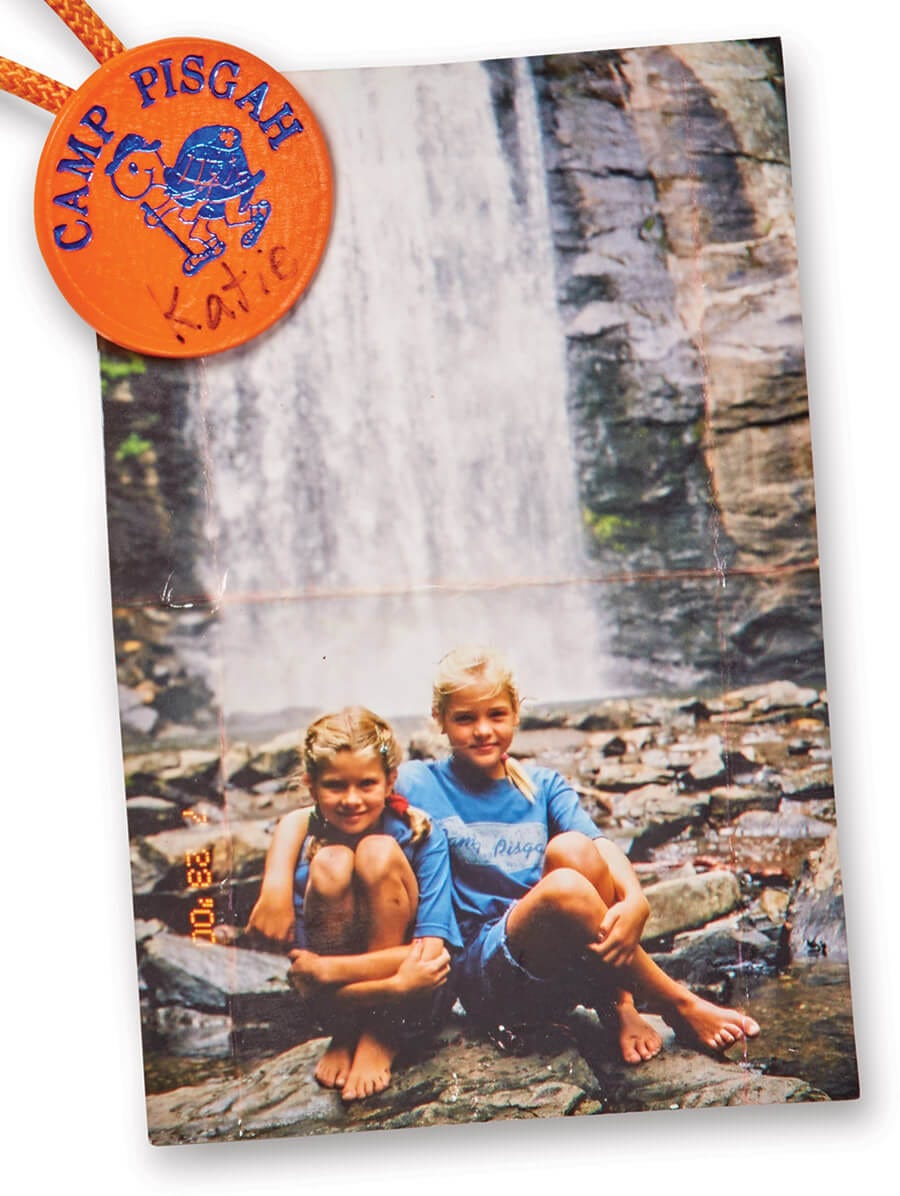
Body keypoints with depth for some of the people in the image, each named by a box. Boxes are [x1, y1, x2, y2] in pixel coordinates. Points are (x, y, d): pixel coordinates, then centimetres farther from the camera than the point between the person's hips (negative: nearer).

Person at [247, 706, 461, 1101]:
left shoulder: (419, 832, -14)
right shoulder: (304, 837, -9)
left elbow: (433, 954, -21)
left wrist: (328, 970, -26)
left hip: (415, 1001, -1)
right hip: (335, 1000, 2)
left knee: (378, 852, -25)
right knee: (330, 863, -26)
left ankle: (381, 1035, -10)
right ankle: (345, 1034, -4)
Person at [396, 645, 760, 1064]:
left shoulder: (543, 786, 9)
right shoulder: (419, 784, 2)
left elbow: (601, 845, -9)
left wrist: (635, 900, -27)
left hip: (565, 963, 4)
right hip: (484, 977, -3)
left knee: (571, 848, -26)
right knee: (565, 887, -34)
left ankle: (621, 1007, -15)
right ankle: (679, 1006, -15)